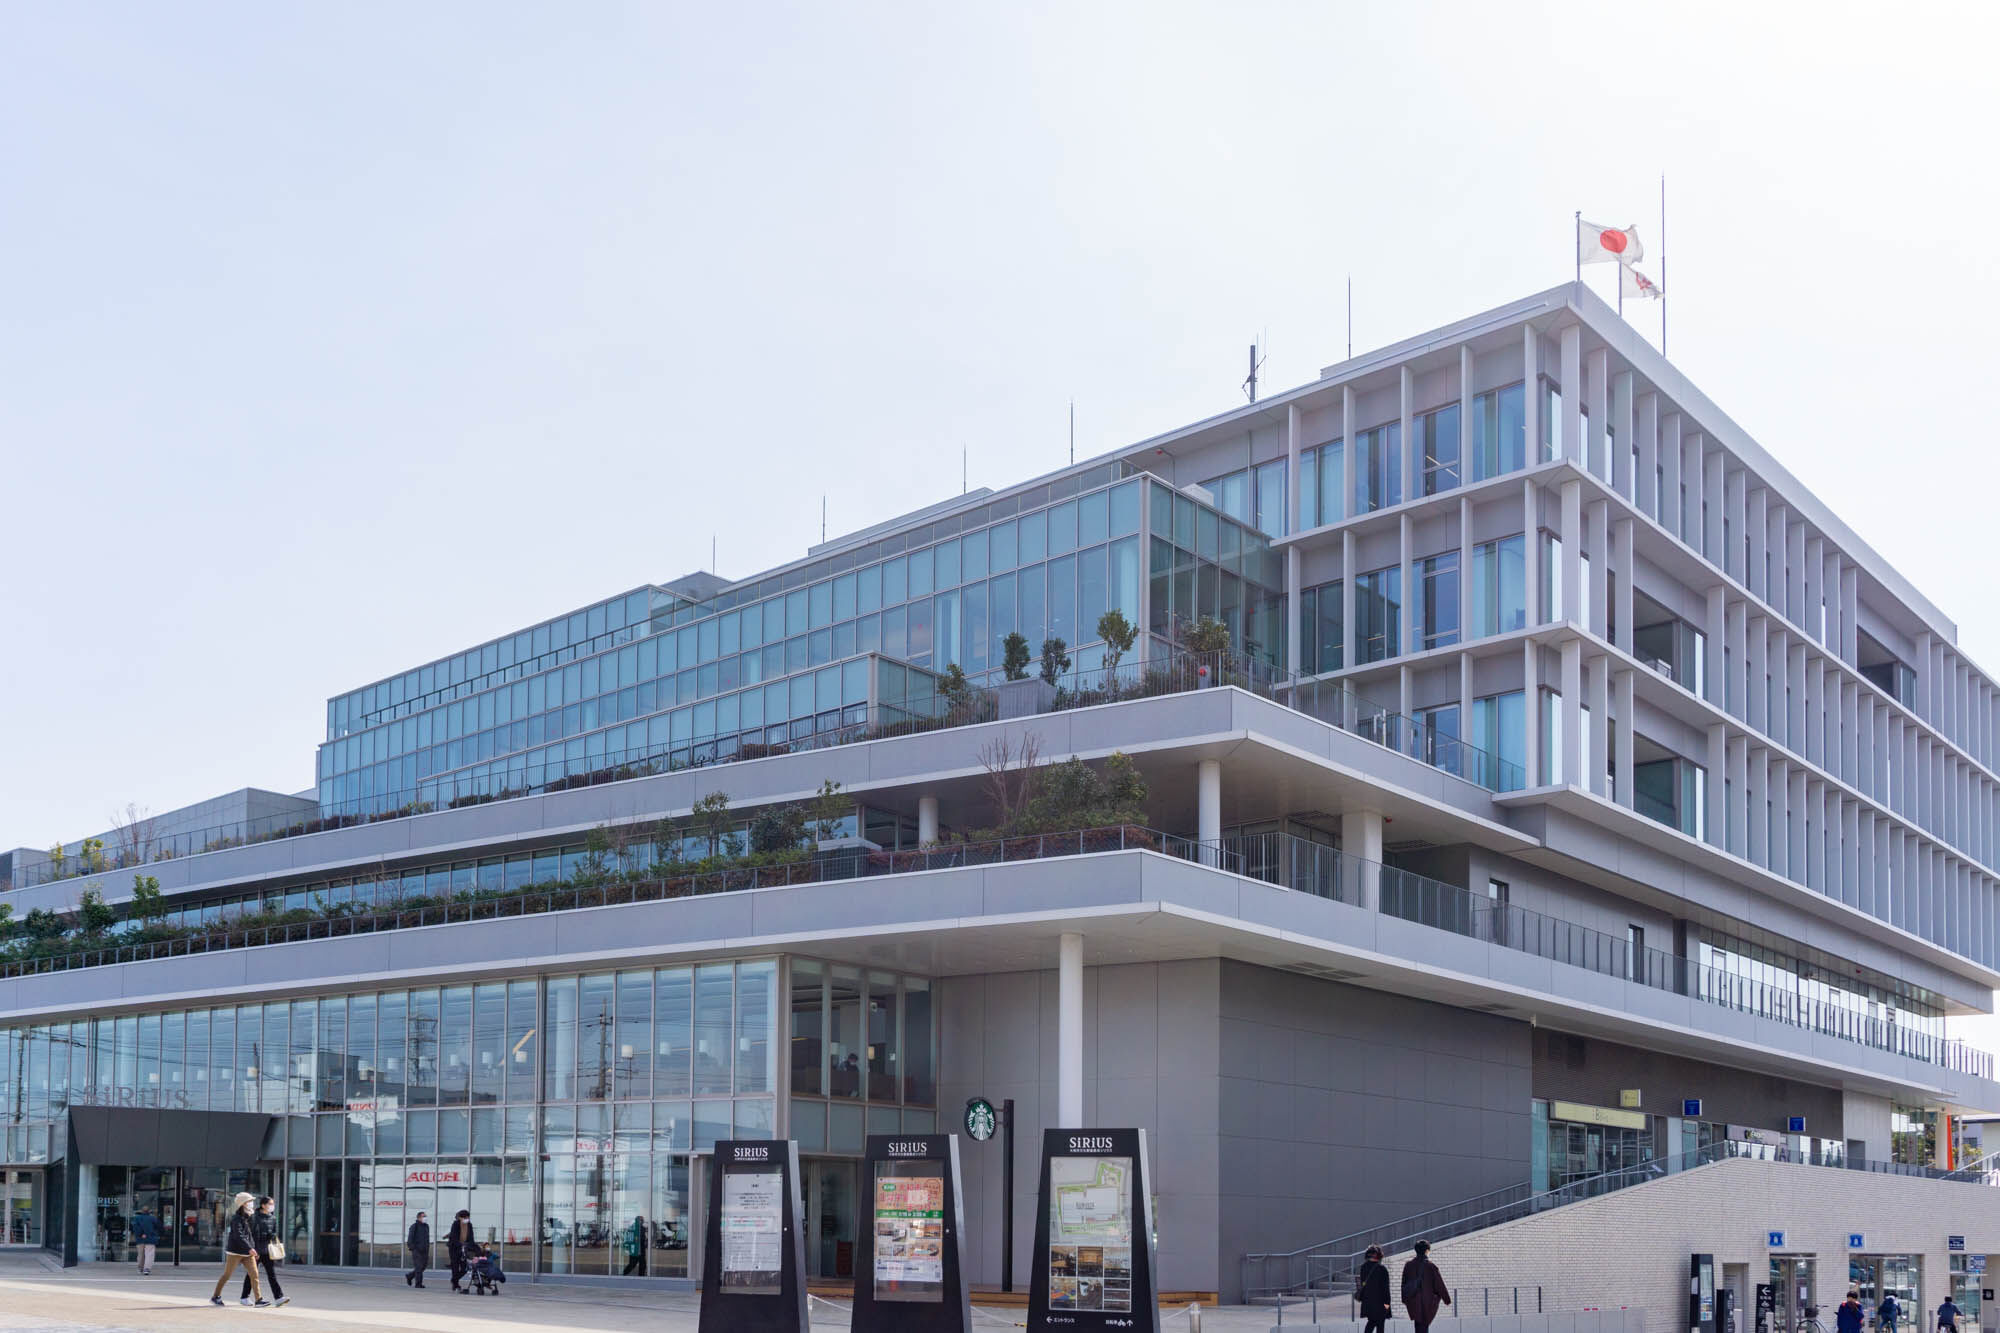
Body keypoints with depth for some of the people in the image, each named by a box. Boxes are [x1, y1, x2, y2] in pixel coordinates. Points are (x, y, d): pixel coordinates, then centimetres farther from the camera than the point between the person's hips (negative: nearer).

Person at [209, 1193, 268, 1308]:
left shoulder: (248, 1218, 13)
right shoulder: (236, 1219, -13)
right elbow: (238, 1236, -23)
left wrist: (254, 1249, 18)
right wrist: (249, 1248, -29)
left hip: (248, 1252, 7)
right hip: (235, 1251, -7)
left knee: (254, 1275, -5)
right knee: (227, 1274, 6)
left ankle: (259, 1299, -9)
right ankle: (215, 1296, 23)